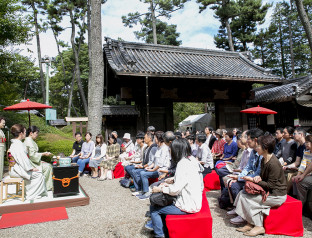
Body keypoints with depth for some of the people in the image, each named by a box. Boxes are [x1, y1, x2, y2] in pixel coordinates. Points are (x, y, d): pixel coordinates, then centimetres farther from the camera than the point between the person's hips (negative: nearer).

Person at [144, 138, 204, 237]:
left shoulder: (183, 164, -24)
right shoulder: (192, 159, 3)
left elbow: (175, 190, -23)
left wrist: (160, 189, -9)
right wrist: (174, 179, 12)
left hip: (188, 206, -9)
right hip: (195, 201, 9)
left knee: (153, 208, -1)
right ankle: (155, 223, 37)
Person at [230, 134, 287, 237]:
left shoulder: (273, 163, -24)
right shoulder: (264, 160, 6)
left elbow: (270, 185, -22)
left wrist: (253, 180, -18)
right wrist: (258, 177, -7)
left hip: (277, 195, -9)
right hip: (268, 190, 9)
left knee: (245, 197, -16)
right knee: (242, 193, -5)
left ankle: (259, 226, -3)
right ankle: (250, 224, -1)